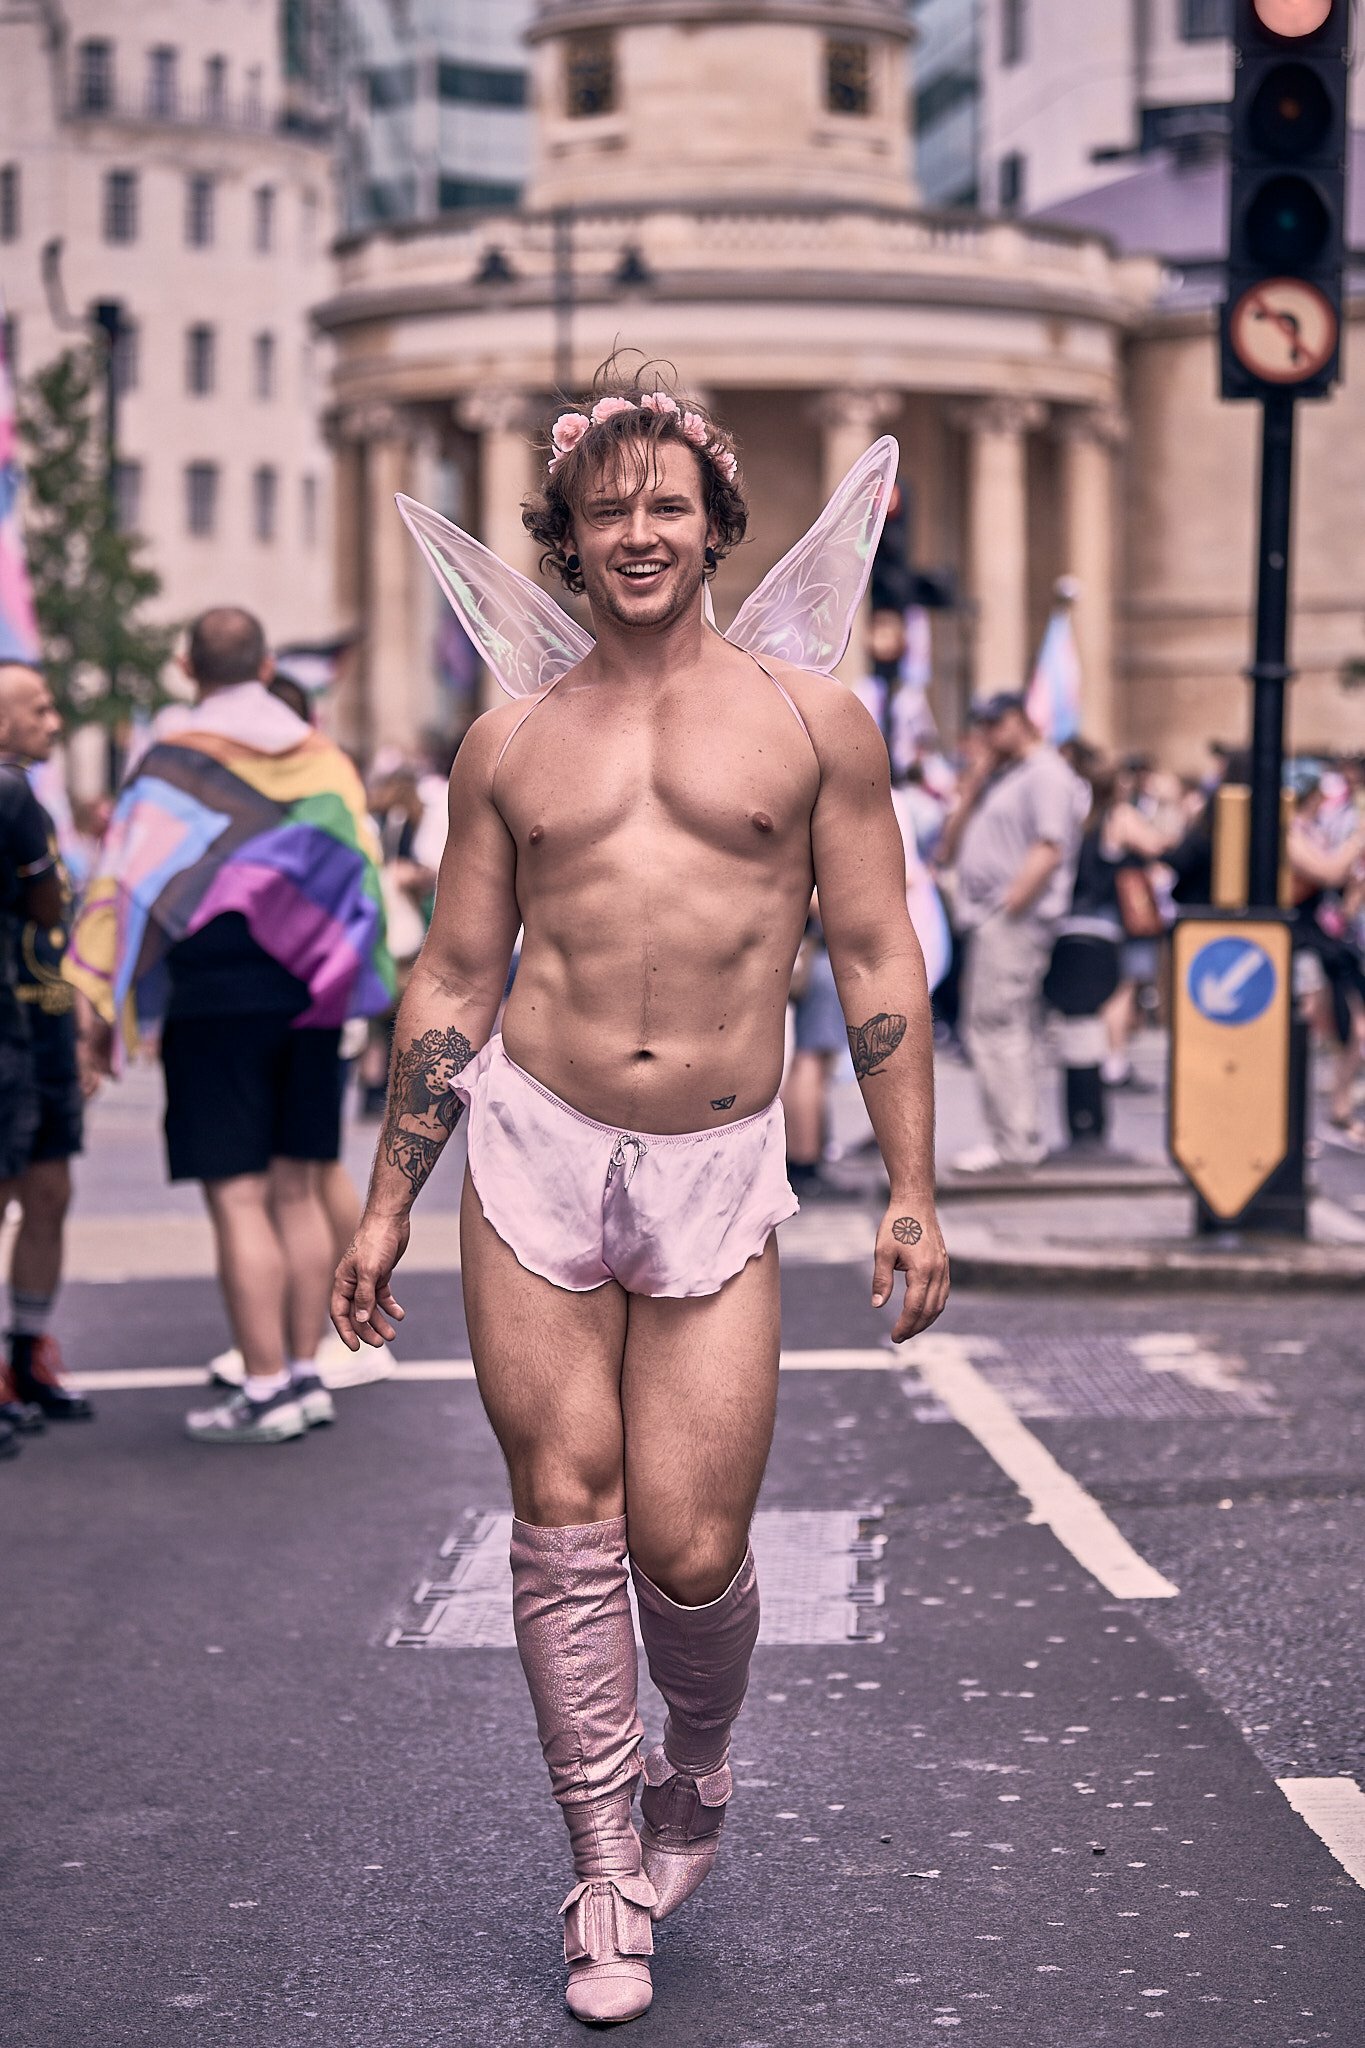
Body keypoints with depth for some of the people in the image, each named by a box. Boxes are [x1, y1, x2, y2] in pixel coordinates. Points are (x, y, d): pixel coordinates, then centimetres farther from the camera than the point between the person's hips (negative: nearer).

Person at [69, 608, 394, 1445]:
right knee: (298, 1190, 11)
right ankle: (307, 1373, 13)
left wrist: (103, 1002, -7)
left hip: (219, 997, -5)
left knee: (237, 1196, -4)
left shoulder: (175, 764, -7)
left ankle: (266, 1389, -5)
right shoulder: (324, 758, 8)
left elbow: (131, 881, -10)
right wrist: (348, 979, 21)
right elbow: (362, 867, 12)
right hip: (311, 992, 5)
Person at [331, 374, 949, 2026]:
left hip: (718, 1177, -1)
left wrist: (911, 1192, 0)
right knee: (564, 1516, 0)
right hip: (533, 1150, 1)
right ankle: (606, 1862, 14)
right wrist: (386, 1209, 10)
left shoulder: (813, 721, 6)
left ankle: (698, 1770, 27)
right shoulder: (510, 744, 9)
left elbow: (876, 962, 5)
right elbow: (452, 981, 12)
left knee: (691, 1550, -5)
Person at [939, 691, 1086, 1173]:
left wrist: (1011, 903, -22)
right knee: (987, 1030, 10)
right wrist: (969, 793, 9)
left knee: (997, 1027, -12)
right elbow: (949, 852, 20)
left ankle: (1016, 1142, -11)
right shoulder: (997, 777, 23)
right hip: (984, 919, 10)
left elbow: (1050, 849, -18)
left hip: (1015, 921, -10)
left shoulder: (1046, 774, -6)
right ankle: (1014, 1137, 13)